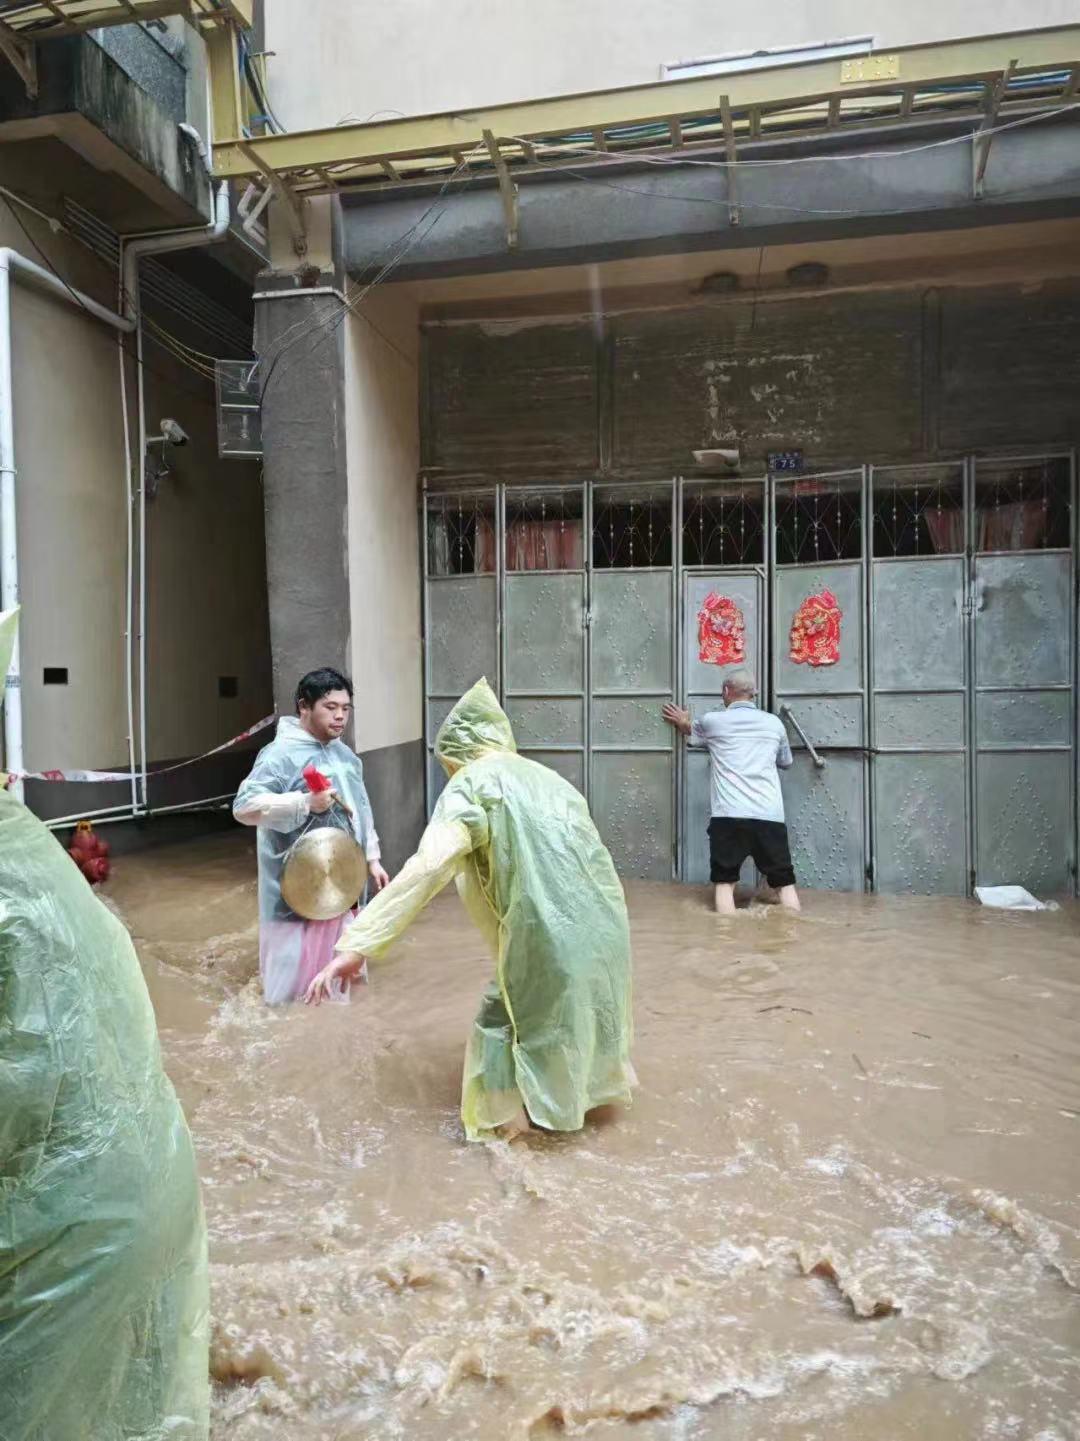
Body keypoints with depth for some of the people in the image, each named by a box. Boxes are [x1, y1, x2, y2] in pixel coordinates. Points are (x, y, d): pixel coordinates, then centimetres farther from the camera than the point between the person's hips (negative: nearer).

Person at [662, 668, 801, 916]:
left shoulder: (712, 721, 8)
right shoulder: (774, 723, 14)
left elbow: (692, 733, 32)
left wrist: (682, 722, 52)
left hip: (729, 816, -2)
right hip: (770, 816, 2)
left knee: (725, 882, 5)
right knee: (784, 882, 9)